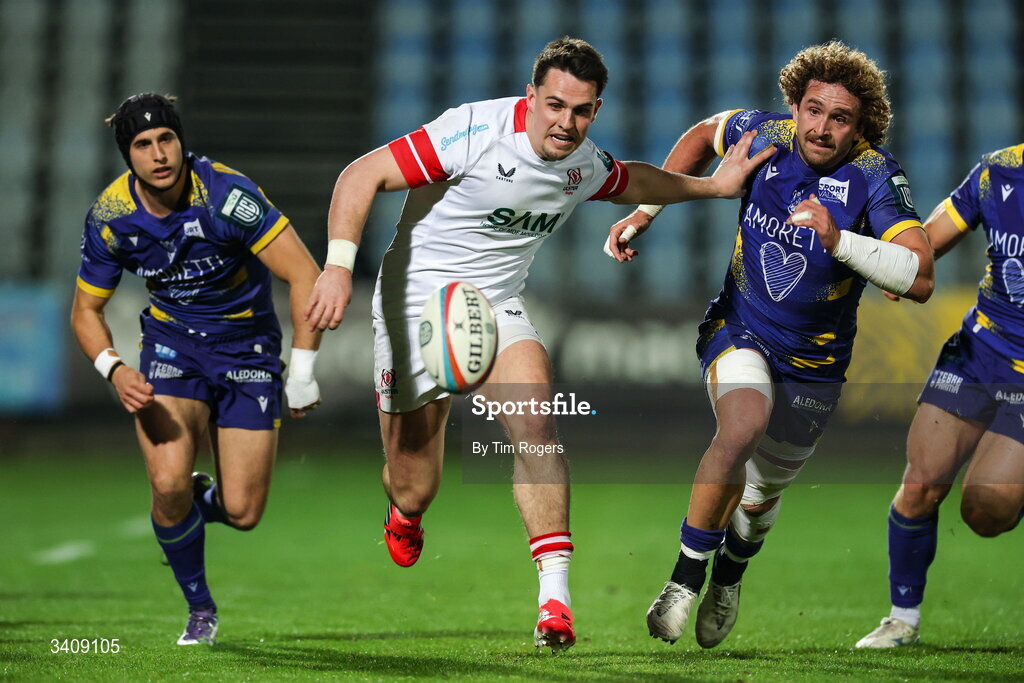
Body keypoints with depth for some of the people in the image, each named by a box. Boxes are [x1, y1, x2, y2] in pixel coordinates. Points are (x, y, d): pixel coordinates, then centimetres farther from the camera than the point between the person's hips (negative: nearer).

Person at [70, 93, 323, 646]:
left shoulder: (227, 195, -25)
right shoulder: (109, 217, -13)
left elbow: (305, 275, -23)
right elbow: (86, 310, 1)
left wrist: (302, 372, -24)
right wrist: (113, 369, -19)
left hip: (247, 346, -2)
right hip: (170, 344, 2)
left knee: (242, 512, -6)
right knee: (168, 482, -21)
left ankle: (198, 505, 34)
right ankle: (199, 608, 6)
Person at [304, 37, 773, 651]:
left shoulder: (586, 164, -2)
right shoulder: (477, 131, -22)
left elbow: (632, 181, 25)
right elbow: (362, 176, -23)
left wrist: (710, 185, 14)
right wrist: (340, 266, -34)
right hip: (417, 304, -4)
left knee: (535, 416, -26)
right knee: (414, 489, 3)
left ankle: (555, 593, -25)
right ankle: (406, 518, 45)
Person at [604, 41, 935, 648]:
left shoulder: (876, 175, -22)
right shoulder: (766, 134, -13)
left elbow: (920, 279, -30)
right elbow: (705, 133, 12)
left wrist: (838, 240, -41)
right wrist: (647, 209, 6)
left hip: (814, 363, 0)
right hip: (740, 328, 0)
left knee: (762, 494, 15)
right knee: (744, 424, -32)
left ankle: (729, 574, 51)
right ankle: (685, 577, -19)